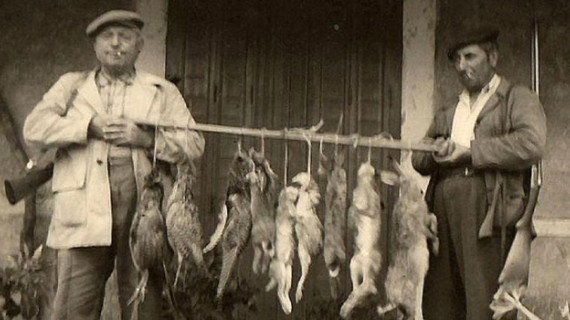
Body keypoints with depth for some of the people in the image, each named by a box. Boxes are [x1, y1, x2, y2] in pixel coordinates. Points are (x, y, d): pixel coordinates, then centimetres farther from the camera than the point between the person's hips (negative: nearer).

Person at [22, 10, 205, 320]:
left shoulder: (162, 91, 18)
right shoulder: (71, 85, 20)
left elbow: (194, 143, 8)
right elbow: (34, 127, 5)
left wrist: (146, 138, -8)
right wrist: (90, 126, -6)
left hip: (142, 205, 0)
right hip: (84, 208, 0)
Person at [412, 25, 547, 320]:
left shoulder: (517, 99, 8)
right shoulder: (446, 114, 28)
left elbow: (532, 144, -10)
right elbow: (418, 159, 22)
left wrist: (468, 151, -8)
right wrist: (436, 153, -2)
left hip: (486, 211, -6)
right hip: (443, 214, 6)